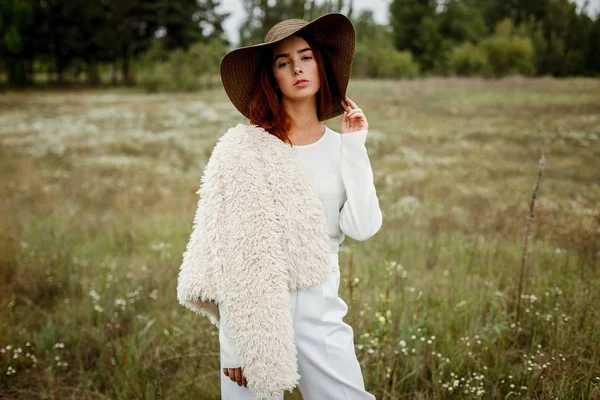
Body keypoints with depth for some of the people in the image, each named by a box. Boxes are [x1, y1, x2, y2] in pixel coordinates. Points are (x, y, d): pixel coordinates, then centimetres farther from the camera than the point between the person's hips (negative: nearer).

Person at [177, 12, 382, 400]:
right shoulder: (245, 148, -8)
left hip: (321, 310, 4)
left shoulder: (339, 147, 5)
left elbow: (362, 227, -7)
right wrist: (236, 342, -10)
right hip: (254, 310, -3)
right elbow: (227, 244, -8)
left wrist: (355, 147, -6)